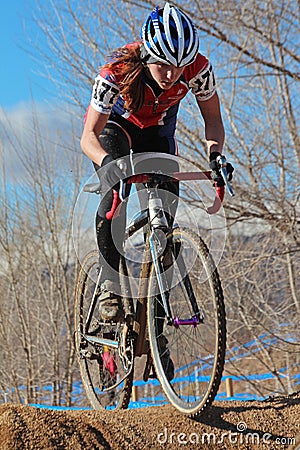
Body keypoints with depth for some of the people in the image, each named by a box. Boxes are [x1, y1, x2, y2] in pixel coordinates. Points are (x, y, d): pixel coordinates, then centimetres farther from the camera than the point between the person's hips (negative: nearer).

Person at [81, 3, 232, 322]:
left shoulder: (198, 68, -31)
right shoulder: (117, 71, -38)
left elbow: (212, 119, -16)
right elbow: (89, 135, -34)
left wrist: (215, 154, -35)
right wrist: (107, 161, -54)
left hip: (157, 131, 3)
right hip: (114, 126, -2)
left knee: (165, 208, -11)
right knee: (117, 195, -28)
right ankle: (110, 284, -16)